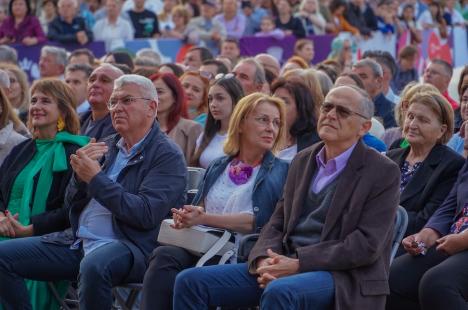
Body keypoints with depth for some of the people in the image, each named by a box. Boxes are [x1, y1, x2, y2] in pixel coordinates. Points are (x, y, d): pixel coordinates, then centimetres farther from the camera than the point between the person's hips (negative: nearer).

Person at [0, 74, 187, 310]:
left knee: (93, 265, -40)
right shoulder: (107, 147, 16)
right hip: (77, 241, 7)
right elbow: (71, 208, 17)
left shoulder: (167, 156, -5)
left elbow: (147, 215, -18)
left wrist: (96, 178, -15)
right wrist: (80, 174, -5)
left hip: (128, 246, -7)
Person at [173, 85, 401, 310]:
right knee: (190, 282, -10)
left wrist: (299, 263, -17)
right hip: (287, 265, 6)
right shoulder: (303, 161, 16)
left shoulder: (384, 172, -3)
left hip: (342, 276, -6)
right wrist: (264, 260, -8)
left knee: (278, 292, -39)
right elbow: (277, 222, 16)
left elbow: (367, 244, -12)